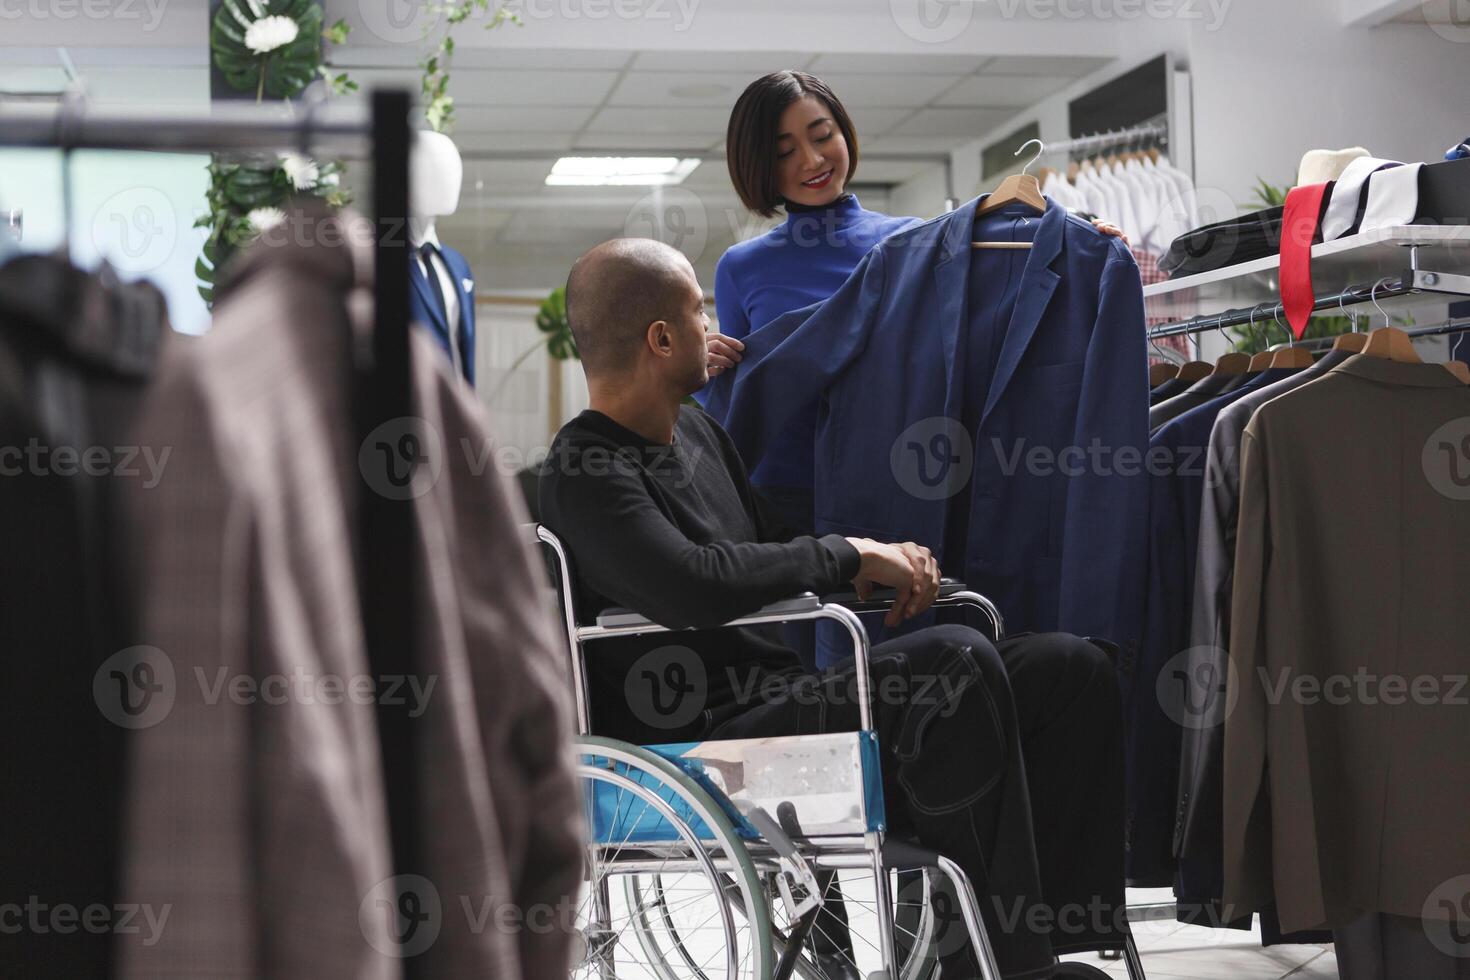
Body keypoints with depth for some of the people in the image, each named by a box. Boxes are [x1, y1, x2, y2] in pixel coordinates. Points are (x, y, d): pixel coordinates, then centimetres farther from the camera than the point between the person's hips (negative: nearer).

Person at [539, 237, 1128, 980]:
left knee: (1070, 669, -1)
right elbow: (693, 587, -28)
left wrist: (886, 561, 4)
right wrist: (847, 555, -15)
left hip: (782, 696, 10)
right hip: (705, 739, -10)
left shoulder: (697, 431, 19)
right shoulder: (585, 472, -11)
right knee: (955, 661, -30)